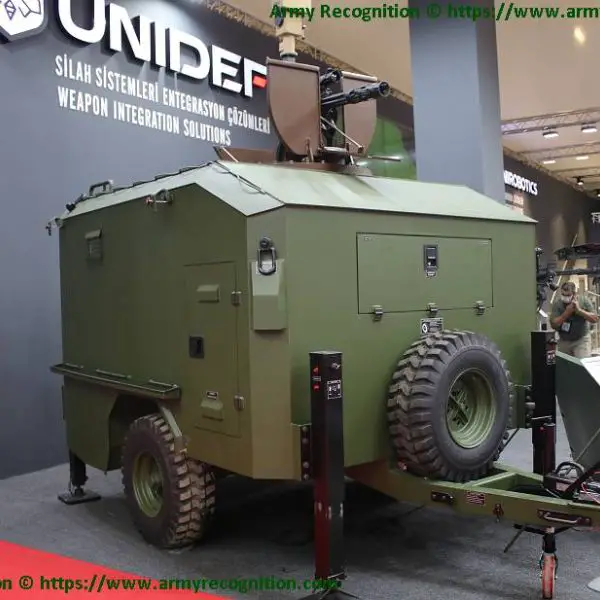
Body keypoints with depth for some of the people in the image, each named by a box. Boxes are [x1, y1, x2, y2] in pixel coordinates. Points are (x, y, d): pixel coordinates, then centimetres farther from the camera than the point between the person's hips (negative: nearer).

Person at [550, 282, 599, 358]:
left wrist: (579, 310, -20)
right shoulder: (557, 303, -6)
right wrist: (567, 312, -21)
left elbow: (595, 319, -11)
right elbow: (554, 324, -13)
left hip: (582, 340, -2)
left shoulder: (584, 301, -6)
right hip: (564, 341, 2)